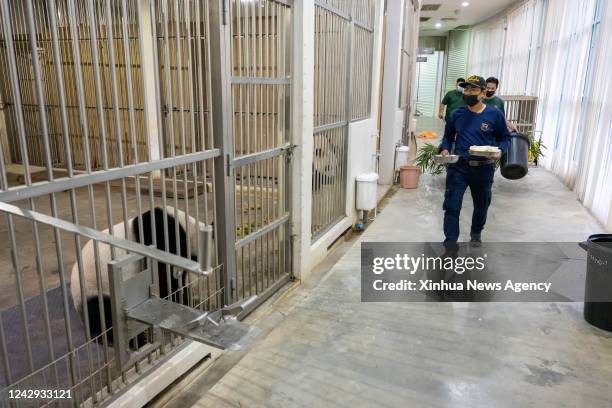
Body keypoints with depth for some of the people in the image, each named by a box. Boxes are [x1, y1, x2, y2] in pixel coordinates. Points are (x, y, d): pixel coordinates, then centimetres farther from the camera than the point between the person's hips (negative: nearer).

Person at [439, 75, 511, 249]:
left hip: (484, 169, 0)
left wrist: (500, 151, -14)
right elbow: (448, 136, 14)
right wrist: (445, 149, -5)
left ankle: (476, 232, 47)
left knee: (481, 205, 20)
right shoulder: (457, 114, 2)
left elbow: (505, 137, 6)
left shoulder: (495, 114, -4)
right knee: (452, 206, -8)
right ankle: (450, 243, 0)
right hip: (458, 167, 0)